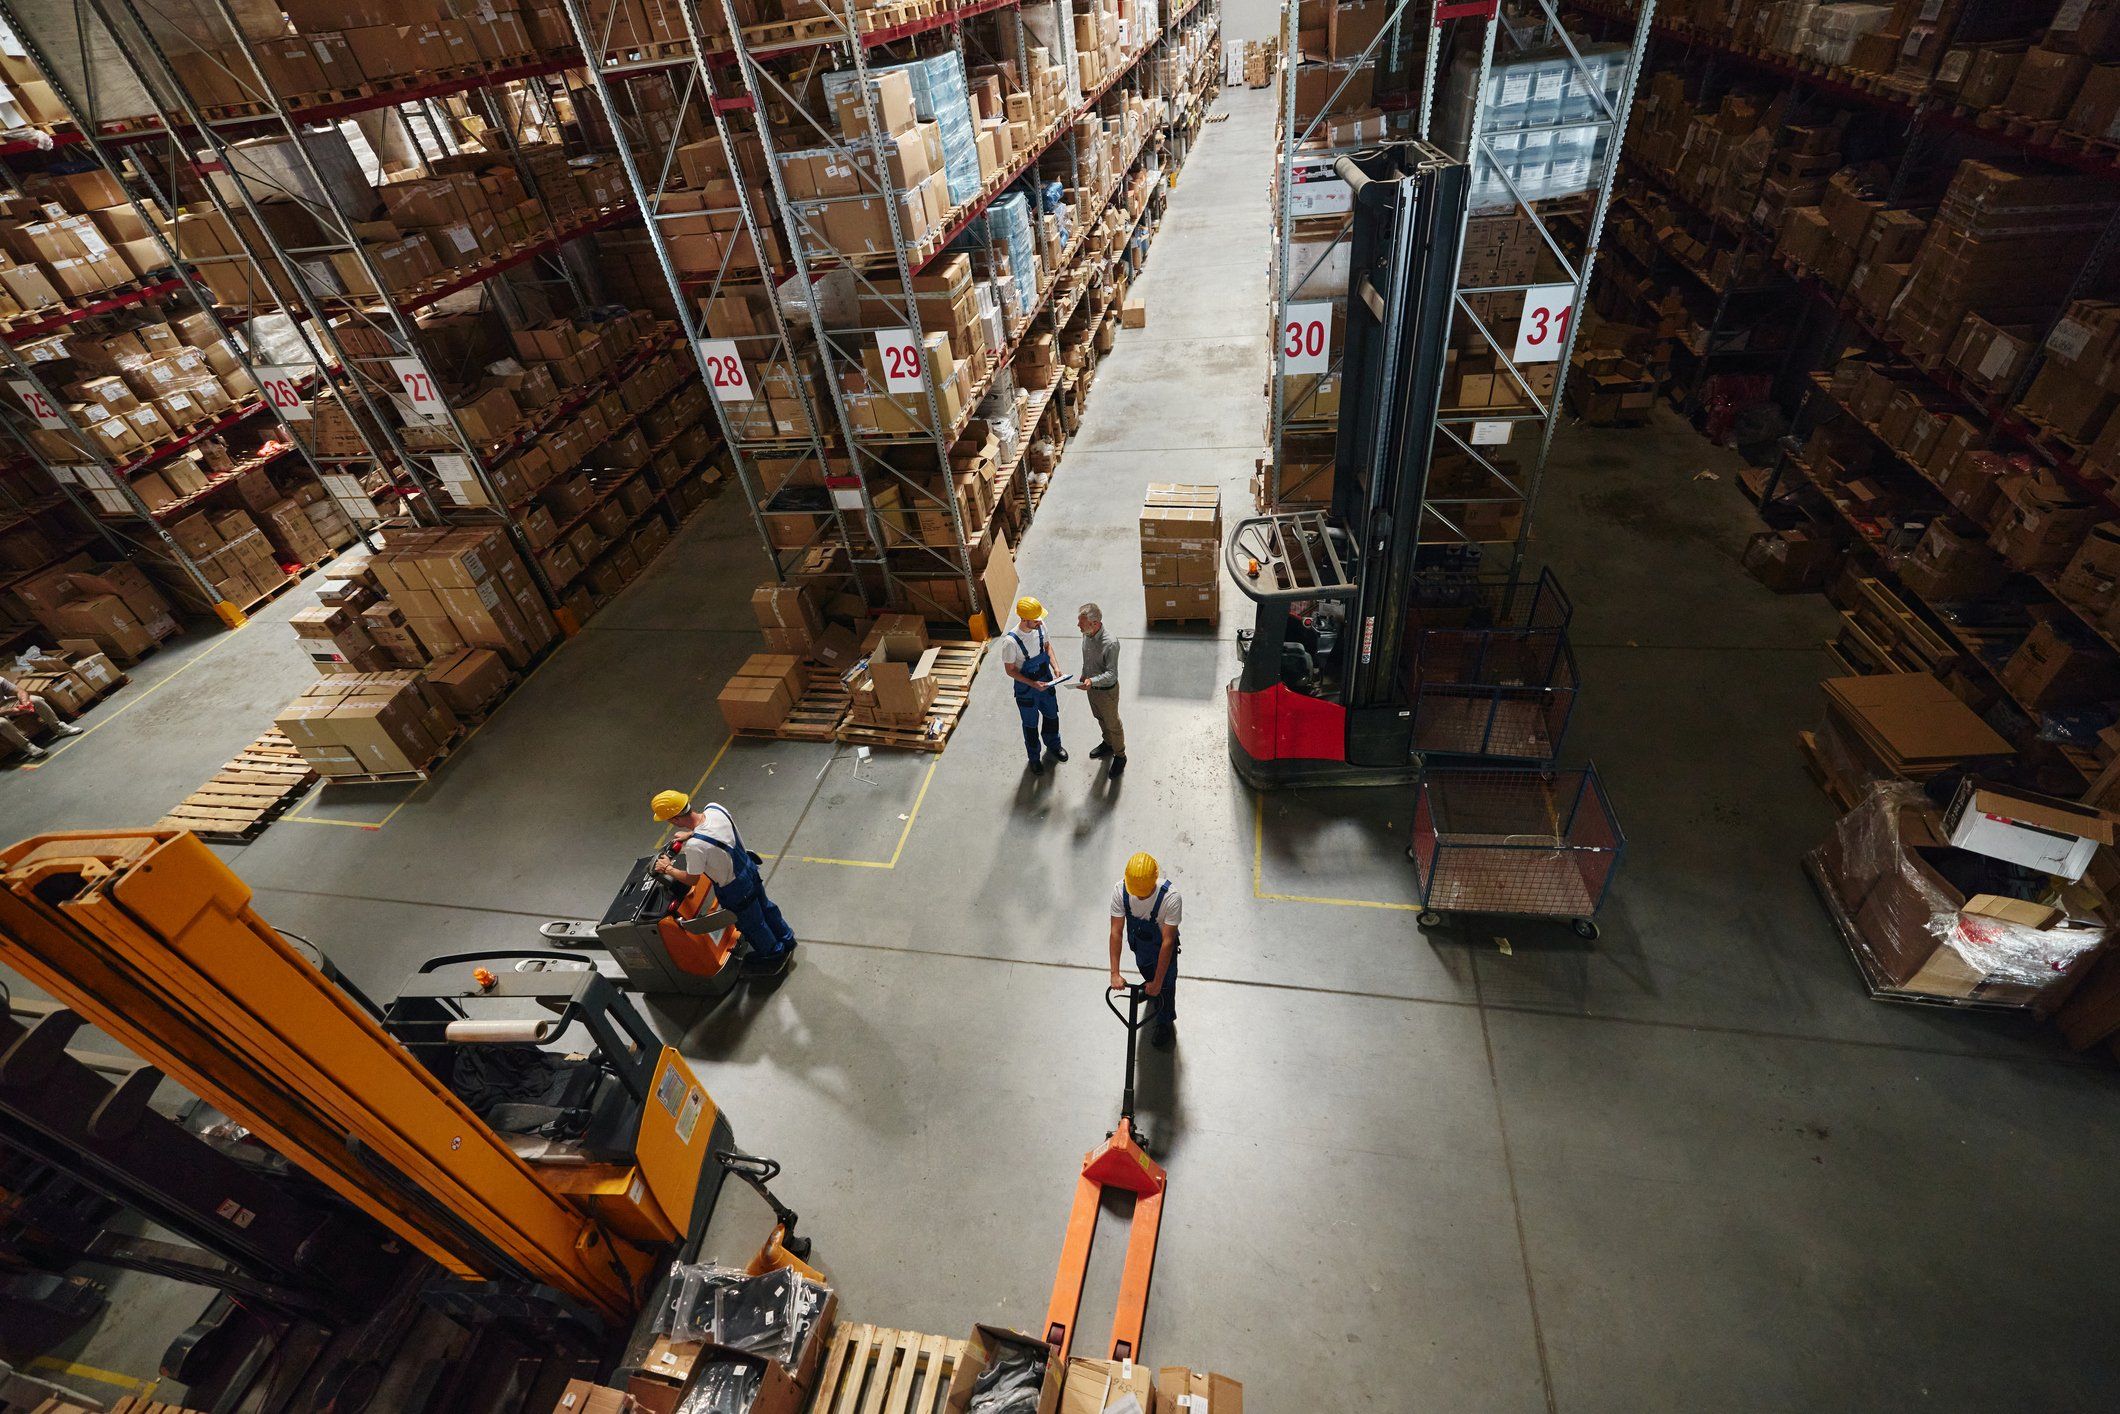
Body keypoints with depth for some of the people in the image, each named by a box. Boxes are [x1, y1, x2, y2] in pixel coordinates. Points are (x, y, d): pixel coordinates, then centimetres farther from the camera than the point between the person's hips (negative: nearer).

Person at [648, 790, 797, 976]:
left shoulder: (695, 846, -37)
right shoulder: (715, 809, -18)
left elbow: (692, 880, -18)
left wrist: (668, 869, -4)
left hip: (735, 891, -7)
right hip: (750, 869, 7)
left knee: (750, 925, 21)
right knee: (764, 907, 30)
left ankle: (775, 955, 44)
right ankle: (787, 940, 52)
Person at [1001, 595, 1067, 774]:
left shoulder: (1040, 626, -18)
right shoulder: (1011, 642, -34)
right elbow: (1010, 670, -20)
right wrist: (1033, 684, -26)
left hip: (1045, 682, 5)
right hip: (1026, 690, -5)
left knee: (1051, 716, 26)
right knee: (1031, 725, 18)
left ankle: (1053, 746, 55)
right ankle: (1034, 758, 44)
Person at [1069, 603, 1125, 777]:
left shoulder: (1110, 643, -35)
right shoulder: (1087, 635, -11)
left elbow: (1112, 674, -31)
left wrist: (1092, 681, -45)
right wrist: (1083, 676, 18)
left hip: (1107, 691, -7)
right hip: (1091, 687, 7)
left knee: (1112, 724, 14)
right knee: (1099, 718, 28)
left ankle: (1120, 756, 36)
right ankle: (1108, 744, 54)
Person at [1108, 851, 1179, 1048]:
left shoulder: (1170, 896, -42)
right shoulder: (1120, 891, -33)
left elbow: (1167, 942, -36)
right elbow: (1116, 932, -27)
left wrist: (1158, 982, -31)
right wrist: (1115, 973, -28)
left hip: (1162, 945, -3)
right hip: (1138, 942, 3)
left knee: (1165, 985, 14)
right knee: (1144, 967, 31)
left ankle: (1165, 1023, 44)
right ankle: (1150, 986, 66)